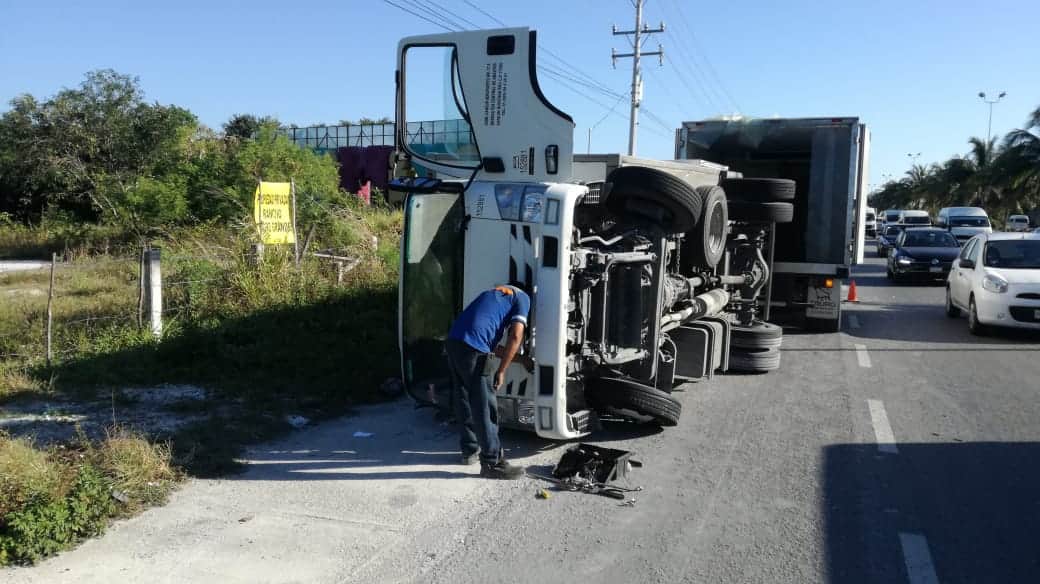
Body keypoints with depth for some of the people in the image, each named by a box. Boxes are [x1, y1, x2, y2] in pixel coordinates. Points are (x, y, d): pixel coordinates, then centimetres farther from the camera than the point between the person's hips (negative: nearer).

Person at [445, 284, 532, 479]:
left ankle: (470, 450, 33)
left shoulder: (495, 294, 33)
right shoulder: (522, 298, 11)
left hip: (453, 341, 8)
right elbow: (515, 336, -5)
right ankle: (492, 463, 4)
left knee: (465, 400, 21)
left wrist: (522, 360, 39)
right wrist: (501, 371, 1)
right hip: (472, 347, -8)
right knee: (485, 406, -1)